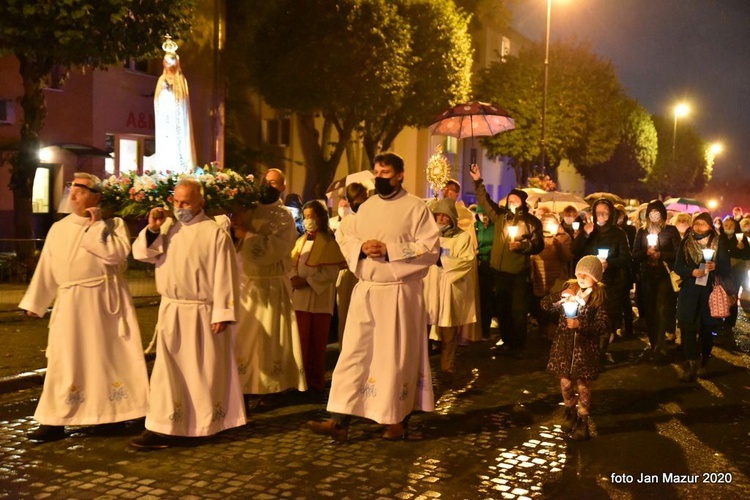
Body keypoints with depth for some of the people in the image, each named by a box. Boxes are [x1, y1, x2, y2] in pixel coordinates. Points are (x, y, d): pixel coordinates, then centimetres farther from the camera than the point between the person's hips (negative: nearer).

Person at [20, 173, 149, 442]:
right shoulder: (58, 228, 10)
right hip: (71, 303, 3)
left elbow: (117, 253, -18)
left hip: (106, 300, -3)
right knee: (65, 361, 2)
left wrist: (96, 225, -11)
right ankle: (56, 421, 7)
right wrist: (35, 302, 8)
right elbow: (46, 268, 10)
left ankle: (115, 414, 17)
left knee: (111, 357, 4)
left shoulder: (114, 224, 1)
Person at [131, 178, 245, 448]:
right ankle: (161, 428, 6)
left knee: (204, 371, 7)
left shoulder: (215, 233, -8)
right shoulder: (167, 228, 8)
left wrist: (222, 313, -15)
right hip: (171, 311, 4)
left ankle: (208, 424, 23)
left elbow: (224, 276, -11)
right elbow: (141, 254, 4)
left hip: (202, 313, -4)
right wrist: (151, 228, -10)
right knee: (168, 369, 4)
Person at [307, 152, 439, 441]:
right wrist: (361, 247, -10)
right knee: (354, 354, 2)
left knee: (396, 357, 4)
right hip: (365, 291, 5)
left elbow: (430, 246, -12)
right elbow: (346, 240, 13)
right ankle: (340, 421, 5)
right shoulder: (366, 207, 12)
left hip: (399, 293, -5)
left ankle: (398, 420, 19)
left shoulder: (415, 207, -5)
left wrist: (389, 249, -18)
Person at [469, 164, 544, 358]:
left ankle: (518, 346, 8)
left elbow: (539, 245, -3)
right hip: (500, 270, 4)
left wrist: (522, 245, -19)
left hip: (520, 272, -4)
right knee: (503, 309, 11)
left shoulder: (532, 222, 0)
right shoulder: (500, 215, 10)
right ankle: (506, 342, 24)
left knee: (518, 310, -2)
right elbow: (485, 201, 15)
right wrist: (478, 182, 6)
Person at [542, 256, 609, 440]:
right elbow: (545, 304, -6)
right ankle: (570, 411, 37)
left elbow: (604, 326, -13)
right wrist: (561, 295, -22)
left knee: (583, 385, 5)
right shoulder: (569, 290, -1)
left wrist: (580, 325, -25)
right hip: (564, 345, 3)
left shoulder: (599, 298, -9)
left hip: (585, 348, -3)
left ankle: (582, 421, 21)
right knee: (565, 382, 13)